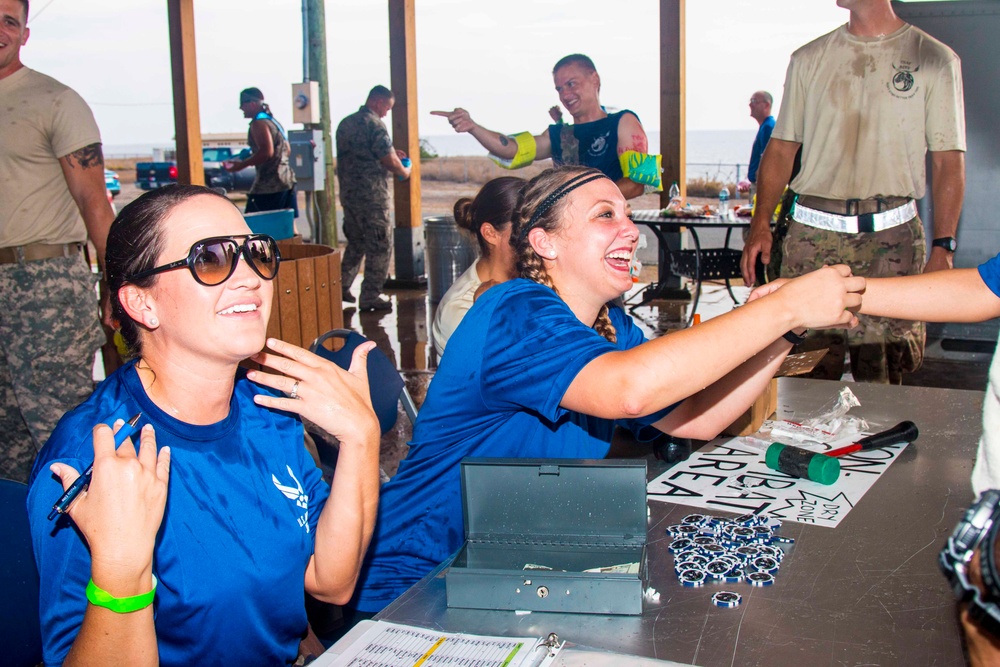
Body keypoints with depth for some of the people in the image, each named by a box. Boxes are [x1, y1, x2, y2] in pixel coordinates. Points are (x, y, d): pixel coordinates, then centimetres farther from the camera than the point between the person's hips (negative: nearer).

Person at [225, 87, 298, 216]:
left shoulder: (259, 123, -10)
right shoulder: (273, 121, 18)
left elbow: (267, 152, -22)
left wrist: (241, 165, -15)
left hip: (269, 183, -10)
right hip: (287, 179, 10)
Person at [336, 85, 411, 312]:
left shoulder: (345, 123, 13)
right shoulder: (375, 124, -13)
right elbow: (388, 161, -16)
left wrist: (391, 153, 21)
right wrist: (404, 171, 3)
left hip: (348, 193, 8)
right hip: (372, 194, -8)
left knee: (355, 242, 21)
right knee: (380, 245, 1)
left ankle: (342, 287, 22)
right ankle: (370, 296, 1)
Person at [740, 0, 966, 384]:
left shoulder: (935, 60, 6)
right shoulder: (808, 59, 14)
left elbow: (948, 162, 2)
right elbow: (781, 148, 13)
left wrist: (943, 248, -8)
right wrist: (760, 225, 1)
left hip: (891, 236, -2)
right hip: (813, 233, 2)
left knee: (881, 380, -2)